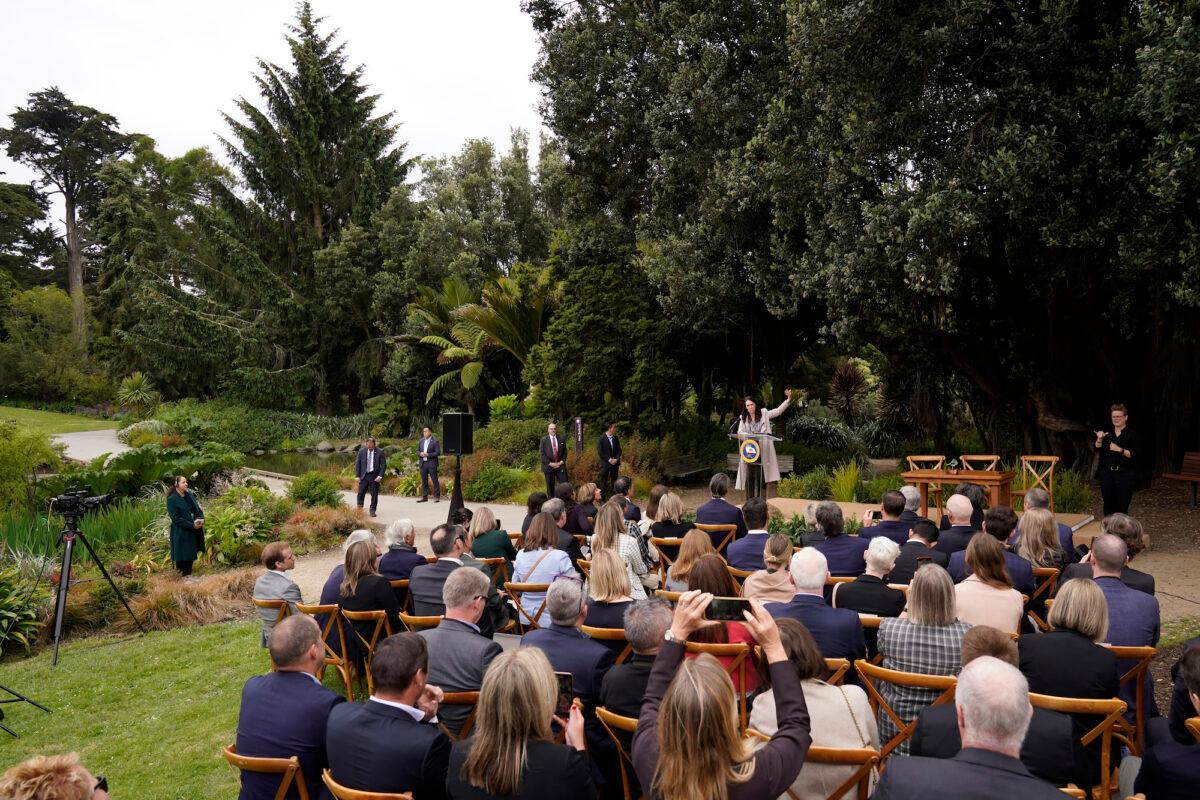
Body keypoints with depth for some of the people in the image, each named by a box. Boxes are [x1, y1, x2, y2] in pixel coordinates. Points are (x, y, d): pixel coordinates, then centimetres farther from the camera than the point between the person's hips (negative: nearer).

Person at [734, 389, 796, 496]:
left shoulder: (764, 413, 7)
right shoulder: (743, 418, 9)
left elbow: (778, 411, 2)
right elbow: (739, 432, 2)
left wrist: (788, 400, -10)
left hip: (764, 450, -1)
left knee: (763, 478, -1)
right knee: (749, 478, 1)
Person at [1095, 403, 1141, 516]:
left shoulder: (1132, 435, 0)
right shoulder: (1107, 434, 13)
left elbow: (1137, 455, -9)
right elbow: (1097, 449, 1)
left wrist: (1120, 450, -19)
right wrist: (1099, 439, -17)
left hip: (1125, 476, -4)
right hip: (1107, 474, 4)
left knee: (1122, 507, -3)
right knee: (1108, 506, 5)